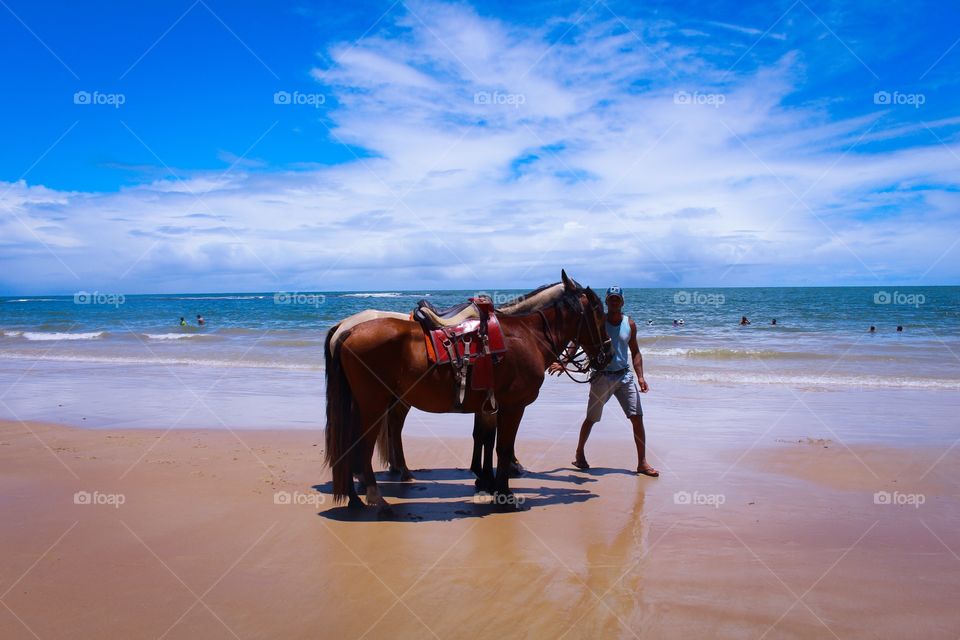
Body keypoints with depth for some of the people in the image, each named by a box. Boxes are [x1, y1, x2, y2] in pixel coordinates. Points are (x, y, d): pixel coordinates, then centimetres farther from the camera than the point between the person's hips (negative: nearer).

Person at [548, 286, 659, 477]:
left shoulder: (629, 323, 4)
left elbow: (635, 352, 9)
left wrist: (640, 376, -1)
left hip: (624, 375, 3)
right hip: (602, 376, -3)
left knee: (637, 418, -3)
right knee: (591, 418, 7)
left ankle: (642, 463, 5)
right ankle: (579, 453, 30)